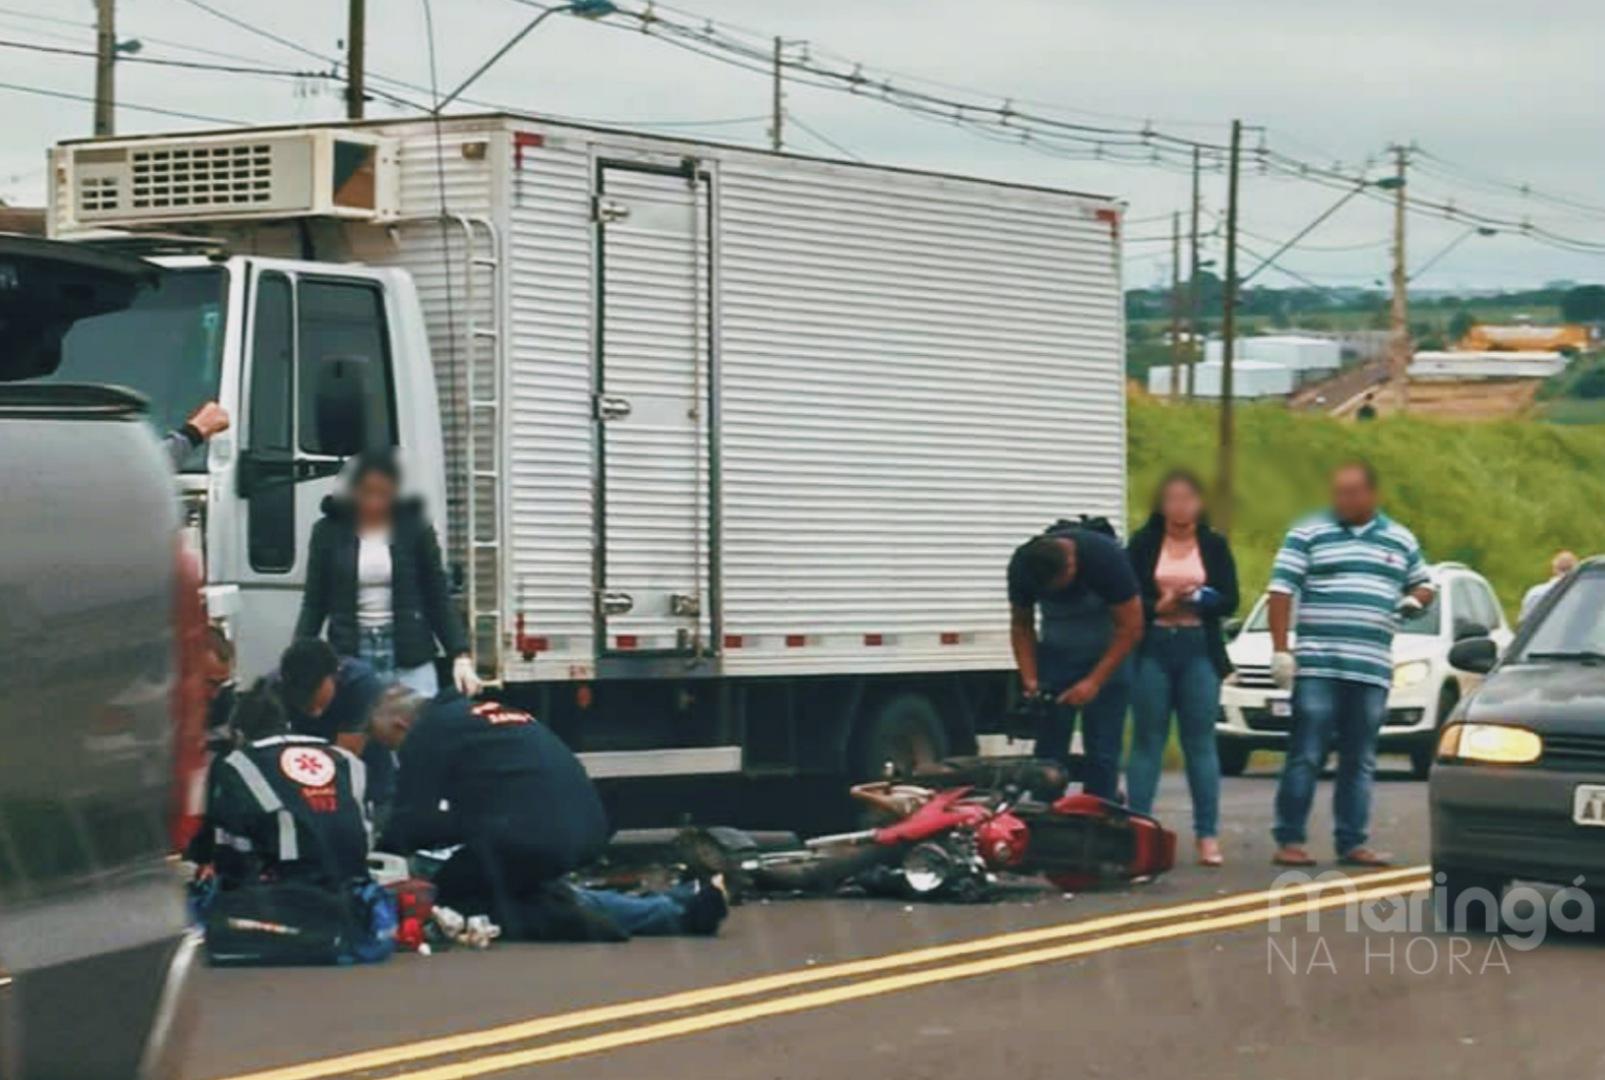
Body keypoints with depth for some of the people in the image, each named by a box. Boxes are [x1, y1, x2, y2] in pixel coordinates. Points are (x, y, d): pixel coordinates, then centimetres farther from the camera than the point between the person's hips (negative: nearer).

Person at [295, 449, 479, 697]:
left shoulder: (415, 528, 3)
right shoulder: (329, 532, 3)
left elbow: (438, 600, 5)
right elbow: (313, 605, 7)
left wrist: (461, 656, -5)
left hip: (409, 661, 0)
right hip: (351, 657, 0)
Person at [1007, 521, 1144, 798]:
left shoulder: (1105, 556, -27)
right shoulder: (1023, 565, -17)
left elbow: (1131, 626, -20)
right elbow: (1021, 625, 0)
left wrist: (1094, 682, -24)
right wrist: (1030, 679, -13)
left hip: (1106, 653, -3)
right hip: (1056, 651, 3)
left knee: (1102, 752, -9)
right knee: (1049, 752, -4)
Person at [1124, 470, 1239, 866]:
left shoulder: (1214, 546, 7)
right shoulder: (1143, 544, 4)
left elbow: (1229, 600, 1)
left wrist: (1196, 597, -15)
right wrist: (1158, 606, -17)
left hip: (1199, 651, 1)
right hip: (1152, 650, -1)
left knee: (1201, 743, 3)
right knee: (1147, 741, 2)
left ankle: (1208, 836, 4)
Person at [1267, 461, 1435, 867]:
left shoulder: (1400, 540, 14)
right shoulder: (1308, 534, 3)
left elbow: (1424, 585, 27)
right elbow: (1281, 591, -1)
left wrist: (1415, 600, 2)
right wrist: (1280, 650, -9)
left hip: (1372, 669, 4)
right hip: (1316, 666, -4)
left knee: (1359, 762, 7)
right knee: (1305, 757, -5)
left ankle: (1352, 843, 11)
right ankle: (1289, 841, -1)